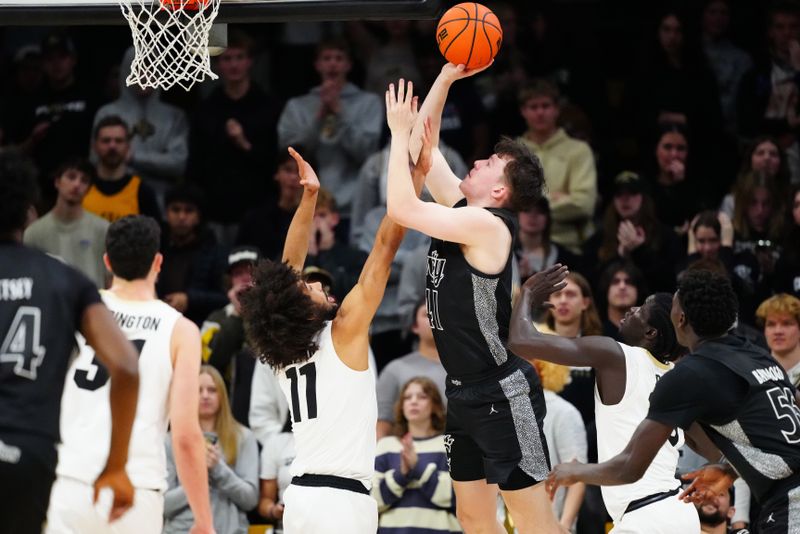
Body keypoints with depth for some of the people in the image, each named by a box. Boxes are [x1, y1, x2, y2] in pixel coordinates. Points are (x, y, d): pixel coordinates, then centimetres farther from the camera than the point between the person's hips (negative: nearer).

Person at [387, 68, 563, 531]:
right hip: (465, 393, 10)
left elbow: (401, 208, -23)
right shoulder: (462, 211, 8)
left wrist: (399, 132, -13)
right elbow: (426, 146, 15)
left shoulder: (487, 224, -18)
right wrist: (446, 78, 8)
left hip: (502, 394, -10)